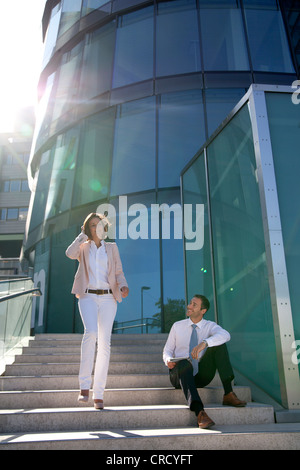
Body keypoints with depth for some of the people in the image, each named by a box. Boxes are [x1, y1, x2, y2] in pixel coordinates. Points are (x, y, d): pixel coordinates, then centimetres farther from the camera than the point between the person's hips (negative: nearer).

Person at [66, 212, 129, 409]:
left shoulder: (112, 248, 18)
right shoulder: (83, 247, 15)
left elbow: (119, 272, 12)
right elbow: (70, 253, -9)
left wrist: (123, 286, -8)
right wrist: (83, 235, 1)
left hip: (108, 298, 1)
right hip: (88, 296, -1)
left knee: (105, 342, -5)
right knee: (90, 332, -25)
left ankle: (98, 395, 3)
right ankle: (84, 385, -13)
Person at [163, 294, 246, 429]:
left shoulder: (210, 326, 2)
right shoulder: (177, 326, 7)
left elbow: (225, 335, -22)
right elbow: (167, 350, 9)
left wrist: (204, 343, -40)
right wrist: (168, 360, -16)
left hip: (201, 375, 0)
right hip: (179, 374, 0)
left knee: (219, 345, -21)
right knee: (185, 364, -38)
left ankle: (228, 394, -26)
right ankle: (199, 413, -53)